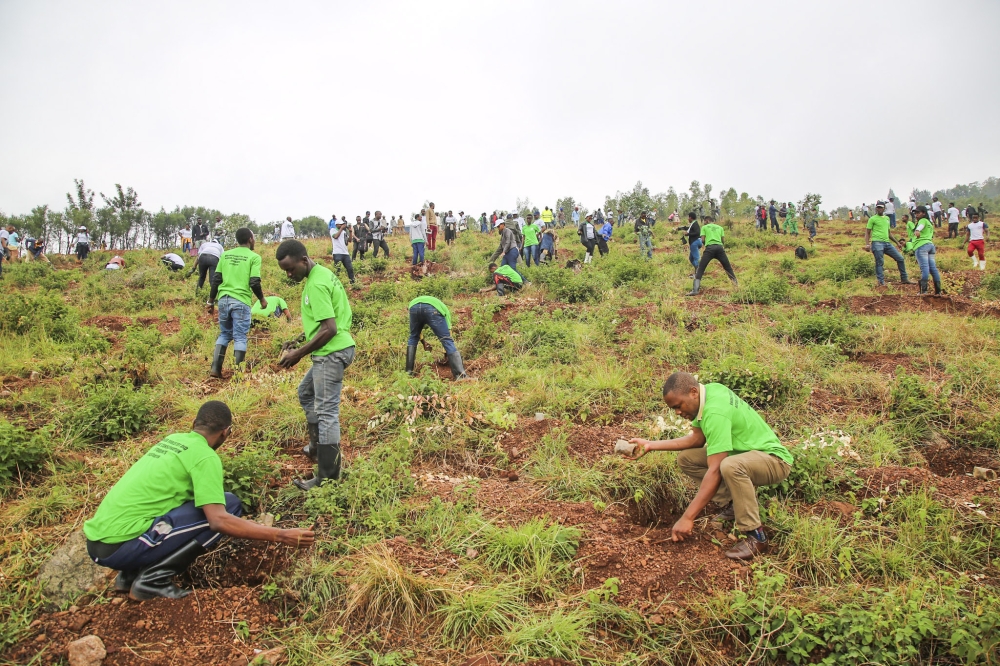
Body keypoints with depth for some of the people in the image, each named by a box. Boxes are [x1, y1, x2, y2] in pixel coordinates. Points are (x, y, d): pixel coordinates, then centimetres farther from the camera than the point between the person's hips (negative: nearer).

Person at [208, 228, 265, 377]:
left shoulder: (225, 254, 11)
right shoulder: (253, 257, -3)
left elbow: (216, 279, 10)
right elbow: (254, 283, -10)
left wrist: (211, 301, 17)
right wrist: (262, 299, 6)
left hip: (224, 299, 5)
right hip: (241, 301, -5)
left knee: (224, 334, 18)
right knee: (240, 337, 2)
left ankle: (215, 369, 12)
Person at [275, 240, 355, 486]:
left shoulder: (316, 285, -19)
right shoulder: (323, 272, 11)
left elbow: (329, 328, -24)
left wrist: (299, 354, -16)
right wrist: (302, 344, 17)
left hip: (331, 353, -11)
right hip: (333, 351, 11)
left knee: (326, 412, -6)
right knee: (306, 393, 28)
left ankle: (328, 476, 0)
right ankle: (319, 445, 37)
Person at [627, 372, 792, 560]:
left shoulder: (715, 413, -31)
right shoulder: (709, 390, -5)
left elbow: (714, 472, -33)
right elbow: (696, 438, 4)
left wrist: (687, 518, -31)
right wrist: (650, 445, -3)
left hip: (774, 459, -9)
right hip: (746, 451, 9)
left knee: (729, 466, -40)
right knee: (686, 458, 0)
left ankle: (756, 537, -21)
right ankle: (730, 506, 9)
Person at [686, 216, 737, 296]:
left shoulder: (704, 227, 15)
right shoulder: (720, 228, 24)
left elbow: (702, 240, 7)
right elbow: (722, 240, 16)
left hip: (710, 248, -3)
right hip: (719, 247, 3)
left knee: (700, 269, -2)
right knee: (728, 268, 16)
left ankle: (695, 290, -14)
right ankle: (736, 284, 19)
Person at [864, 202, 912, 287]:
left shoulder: (887, 218, 21)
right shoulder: (872, 219, 3)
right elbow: (867, 232, 0)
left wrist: (897, 242, 26)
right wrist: (867, 244, -13)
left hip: (887, 243, 6)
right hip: (877, 243, -6)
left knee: (900, 258, 5)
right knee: (879, 262, -10)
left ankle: (904, 279, 15)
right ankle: (881, 282, -7)